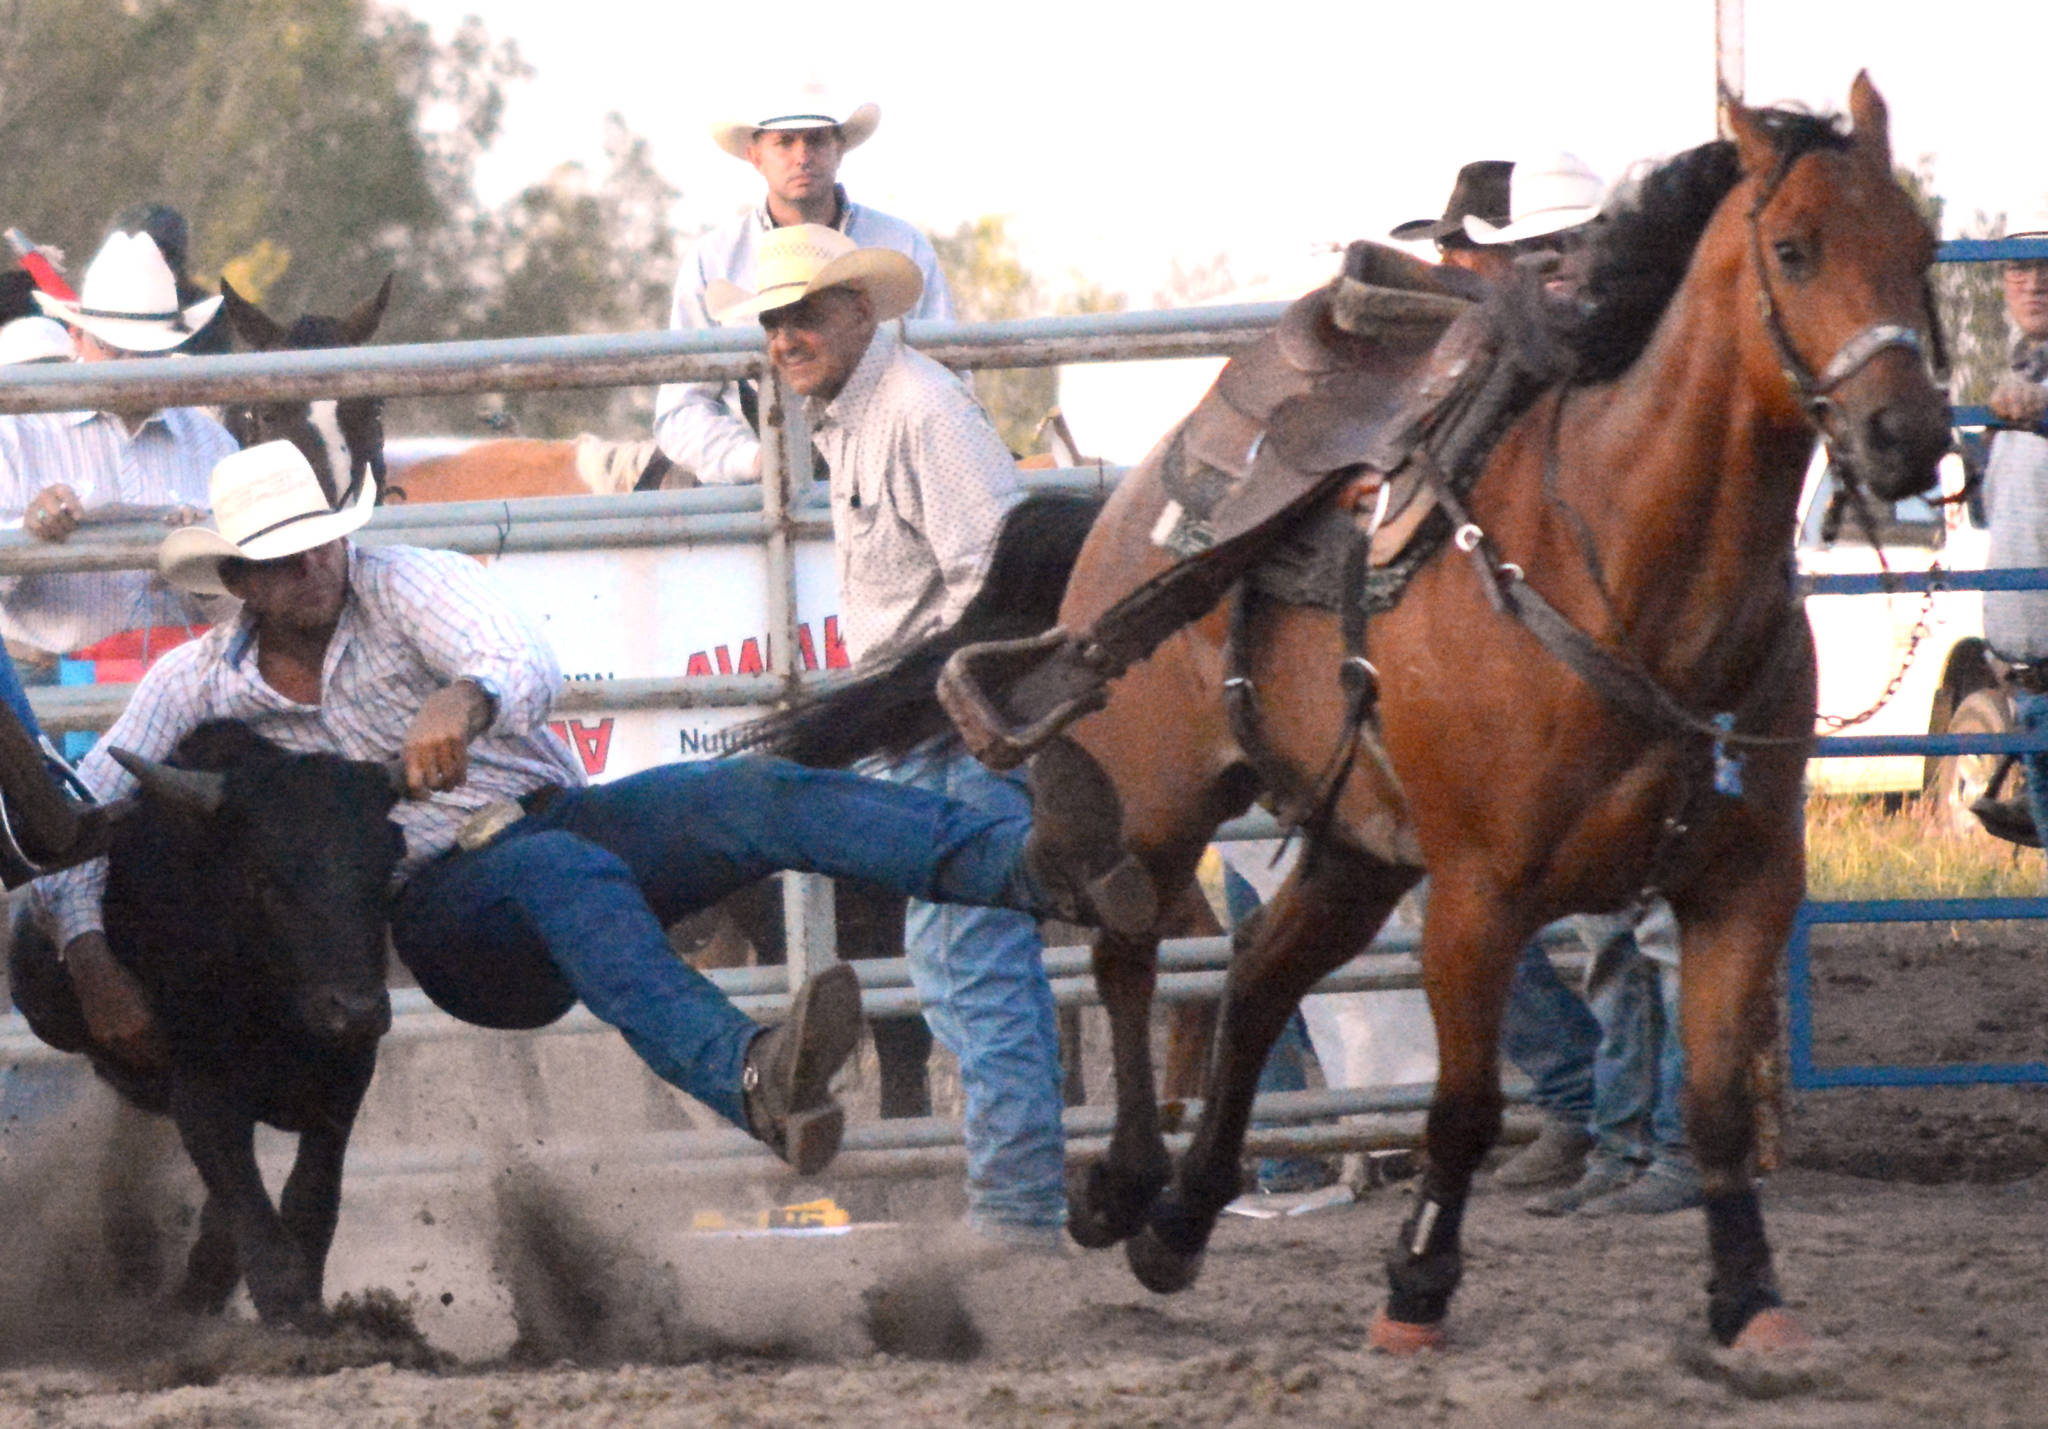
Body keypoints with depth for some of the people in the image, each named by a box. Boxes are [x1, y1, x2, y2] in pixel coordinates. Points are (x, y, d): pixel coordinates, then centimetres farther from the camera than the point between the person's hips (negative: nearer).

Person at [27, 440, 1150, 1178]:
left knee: (759, 800, -24)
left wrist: (466, 699, -43)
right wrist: (89, 961, -17)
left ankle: (1035, 863, -45)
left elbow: (529, 667, -18)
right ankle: (751, 1083, -67)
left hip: (554, 812, 2)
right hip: (447, 914, -2)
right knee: (564, 873, -38)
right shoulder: (199, 687, 4)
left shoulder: (404, 587, 0)